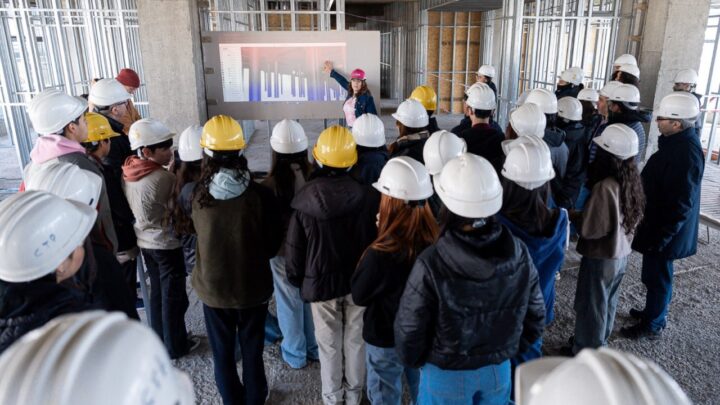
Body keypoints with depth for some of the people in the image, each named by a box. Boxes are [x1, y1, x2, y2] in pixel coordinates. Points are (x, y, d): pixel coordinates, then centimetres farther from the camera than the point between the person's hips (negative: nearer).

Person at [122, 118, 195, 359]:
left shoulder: (127, 173, -3)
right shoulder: (163, 178, -27)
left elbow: (130, 208, 7)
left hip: (144, 241, 8)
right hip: (166, 244, -7)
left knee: (157, 292, 21)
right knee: (173, 297, 9)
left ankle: (160, 341, 35)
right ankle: (175, 347, 23)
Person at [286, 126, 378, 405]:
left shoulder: (304, 201, -16)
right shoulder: (366, 196, -13)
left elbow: (294, 248, -8)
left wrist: (297, 280, 9)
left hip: (320, 282, -1)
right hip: (359, 280, 2)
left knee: (329, 346, 14)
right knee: (355, 341, 18)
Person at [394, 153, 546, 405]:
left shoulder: (432, 263, -31)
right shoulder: (519, 253, -17)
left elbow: (409, 331, -19)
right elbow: (535, 318, -3)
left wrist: (414, 361, 2)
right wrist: (508, 350, 14)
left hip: (446, 374, -3)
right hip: (499, 369, 4)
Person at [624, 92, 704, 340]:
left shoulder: (686, 152, -26)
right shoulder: (678, 142, 4)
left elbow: (681, 203, -26)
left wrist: (660, 235, -21)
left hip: (665, 230, -9)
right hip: (659, 223, 9)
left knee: (657, 276, 6)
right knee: (657, 274, 23)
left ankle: (653, 325, 23)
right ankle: (656, 311, 41)